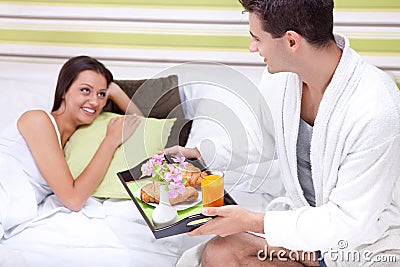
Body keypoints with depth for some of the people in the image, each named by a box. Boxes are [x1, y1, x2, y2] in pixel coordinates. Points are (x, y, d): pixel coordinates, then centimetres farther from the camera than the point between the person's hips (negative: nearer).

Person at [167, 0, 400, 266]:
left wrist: (253, 222, -23)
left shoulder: (377, 111, -29)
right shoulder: (280, 74, -7)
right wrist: (201, 153, 3)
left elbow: (351, 222, -24)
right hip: (304, 217, 7)